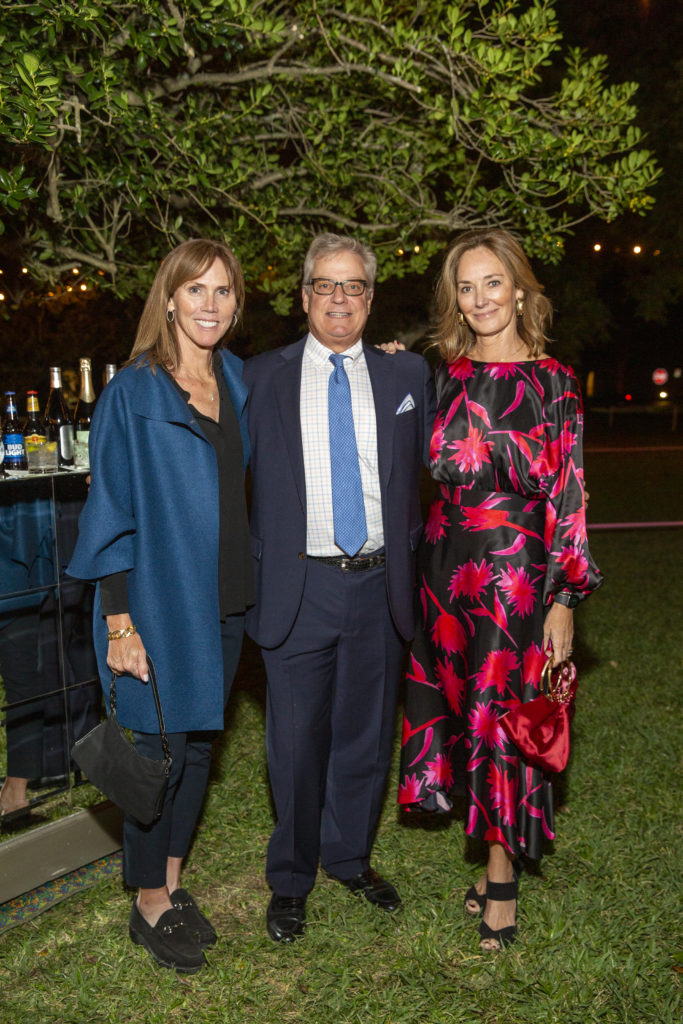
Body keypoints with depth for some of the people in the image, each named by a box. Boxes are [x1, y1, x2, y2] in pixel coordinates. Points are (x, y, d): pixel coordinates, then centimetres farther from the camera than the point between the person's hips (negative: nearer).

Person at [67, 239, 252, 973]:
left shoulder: (239, 385, 7)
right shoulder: (131, 392, -9)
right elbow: (112, 510, -10)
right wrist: (118, 621, -16)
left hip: (223, 602, 6)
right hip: (158, 602, -5)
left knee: (198, 746, 15)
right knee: (160, 750, 4)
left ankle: (173, 884, 33)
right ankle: (149, 906, 24)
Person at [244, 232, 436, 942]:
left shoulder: (406, 375, 6)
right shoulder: (261, 377, 2)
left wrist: (409, 548, 4)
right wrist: (256, 561, -2)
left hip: (379, 585, 2)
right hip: (299, 587, -2)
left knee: (366, 735, 14)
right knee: (296, 743, 6)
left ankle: (350, 858, 36)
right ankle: (290, 880, 26)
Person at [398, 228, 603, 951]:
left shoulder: (552, 383, -4)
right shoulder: (443, 378, 8)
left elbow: (566, 493, -6)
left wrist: (565, 598, -10)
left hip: (517, 566, -4)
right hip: (446, 562, 4)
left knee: (503, 713, 1)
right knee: (459, 706, 10)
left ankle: (502, 879, 19)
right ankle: (496, 859, 30)